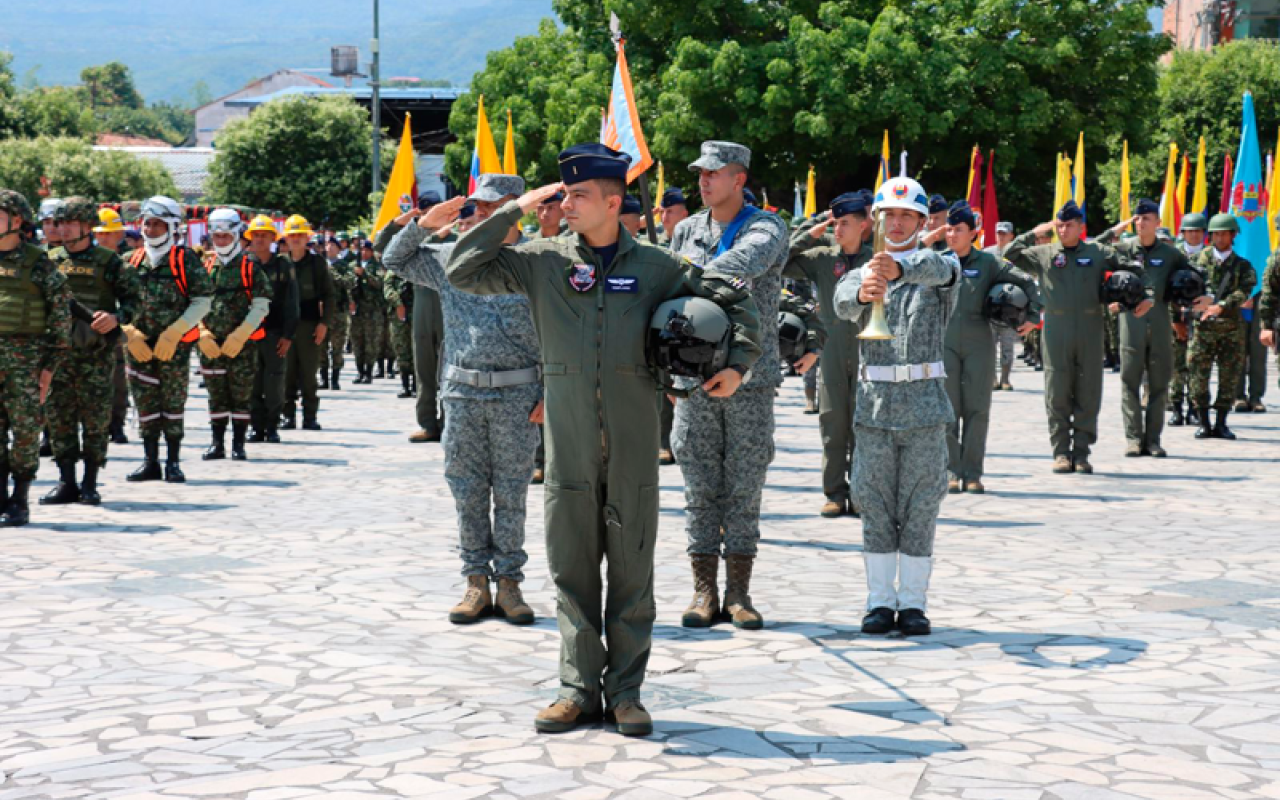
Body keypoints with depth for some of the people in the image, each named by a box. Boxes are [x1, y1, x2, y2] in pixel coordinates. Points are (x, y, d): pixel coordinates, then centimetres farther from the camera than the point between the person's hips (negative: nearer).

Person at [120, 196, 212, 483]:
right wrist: (130, 331, -3)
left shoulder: (185, 260, -5)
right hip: (139, 344, 4)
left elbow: (203, 300, -7)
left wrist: (175, 331, -13)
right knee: (145, 402, 7)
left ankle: (173, 463, 10)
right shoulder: (134, 260, 8)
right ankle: (150, 462, 14)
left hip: (175, 344, -4)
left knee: (173, 402, 2)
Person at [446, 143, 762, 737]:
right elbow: (462, 271, 1)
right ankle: (578, 689, 14)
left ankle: (625, 691, 13)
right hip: (569, 444, 1)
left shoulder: (656, 267, 4)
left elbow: (735, 296, 13)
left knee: (632, 572, 4)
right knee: (571, 571, 5)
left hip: (633, 446, -1)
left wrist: (739, 363, 1)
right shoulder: (543, 261, 5)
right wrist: (515, 211, -2)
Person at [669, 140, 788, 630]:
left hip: (750, 378, -3)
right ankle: (704, 591, 9)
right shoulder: (686, 231, 12)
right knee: (700, 489, 3)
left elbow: (743, 263, -25)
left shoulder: (767, 229, -2)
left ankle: (739, 592, 8)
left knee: (745, 489, 2)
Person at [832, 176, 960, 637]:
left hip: (925, 404, -1)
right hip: (875, 404, 1)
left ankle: (913, 602, 9)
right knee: (876, 506, 4)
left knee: (920, 507, 1)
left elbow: (936, 268, -21)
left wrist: (901, 267, -44)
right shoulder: (861, 273, 11)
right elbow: (843, 303, -13)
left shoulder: (941, 267, 6)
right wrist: (862, 291, -38)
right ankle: (881, 600, 12)